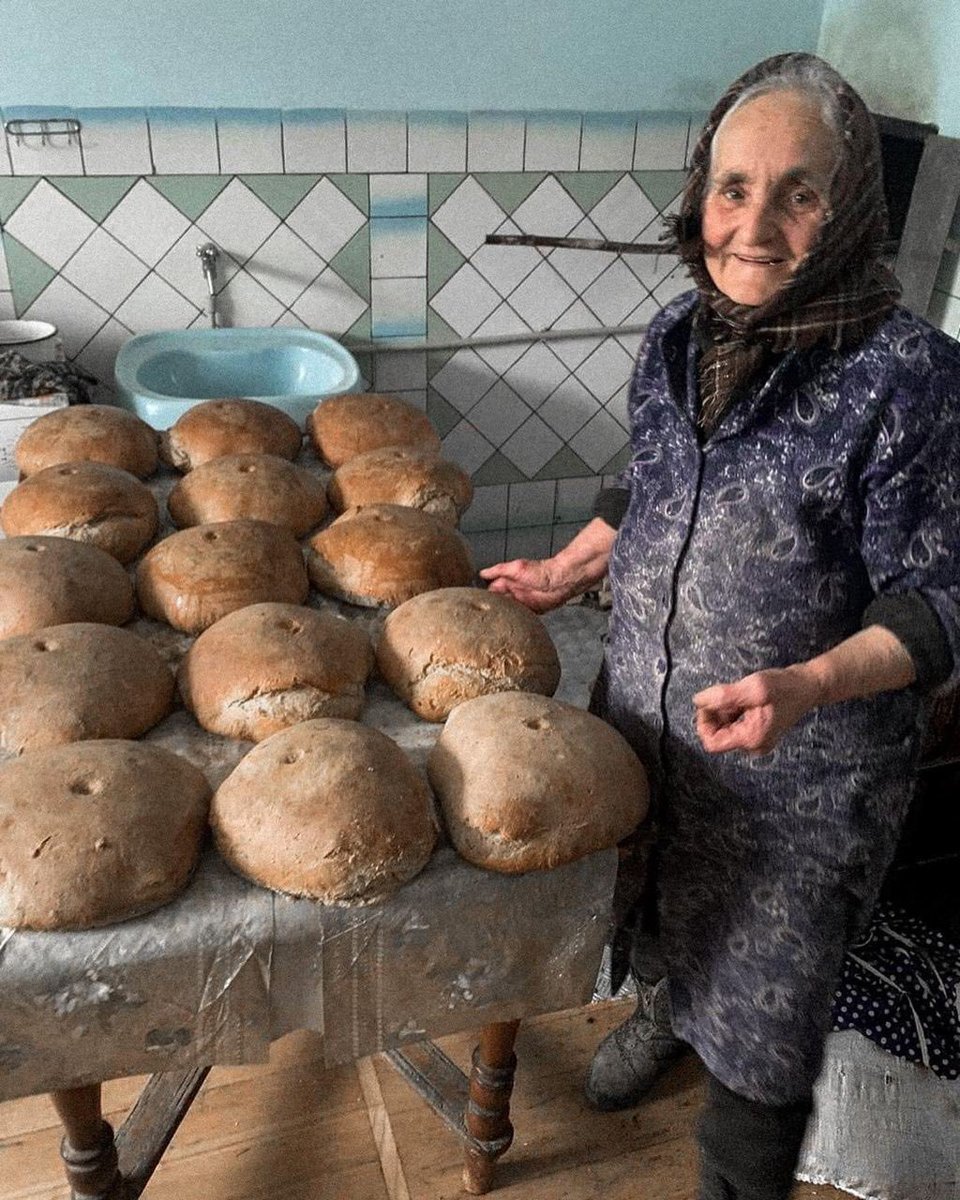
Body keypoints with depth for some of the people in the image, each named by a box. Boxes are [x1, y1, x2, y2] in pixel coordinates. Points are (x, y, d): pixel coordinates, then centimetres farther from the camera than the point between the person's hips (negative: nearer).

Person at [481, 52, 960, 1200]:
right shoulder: (676, 334, -3)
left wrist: (804, 686, -33)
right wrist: (566, 573, 11)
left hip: (799, 766, -5)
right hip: (642, 709, 6)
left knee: (760, 991, 12)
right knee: (658, 902, 30)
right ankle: (666, 1003, 63)